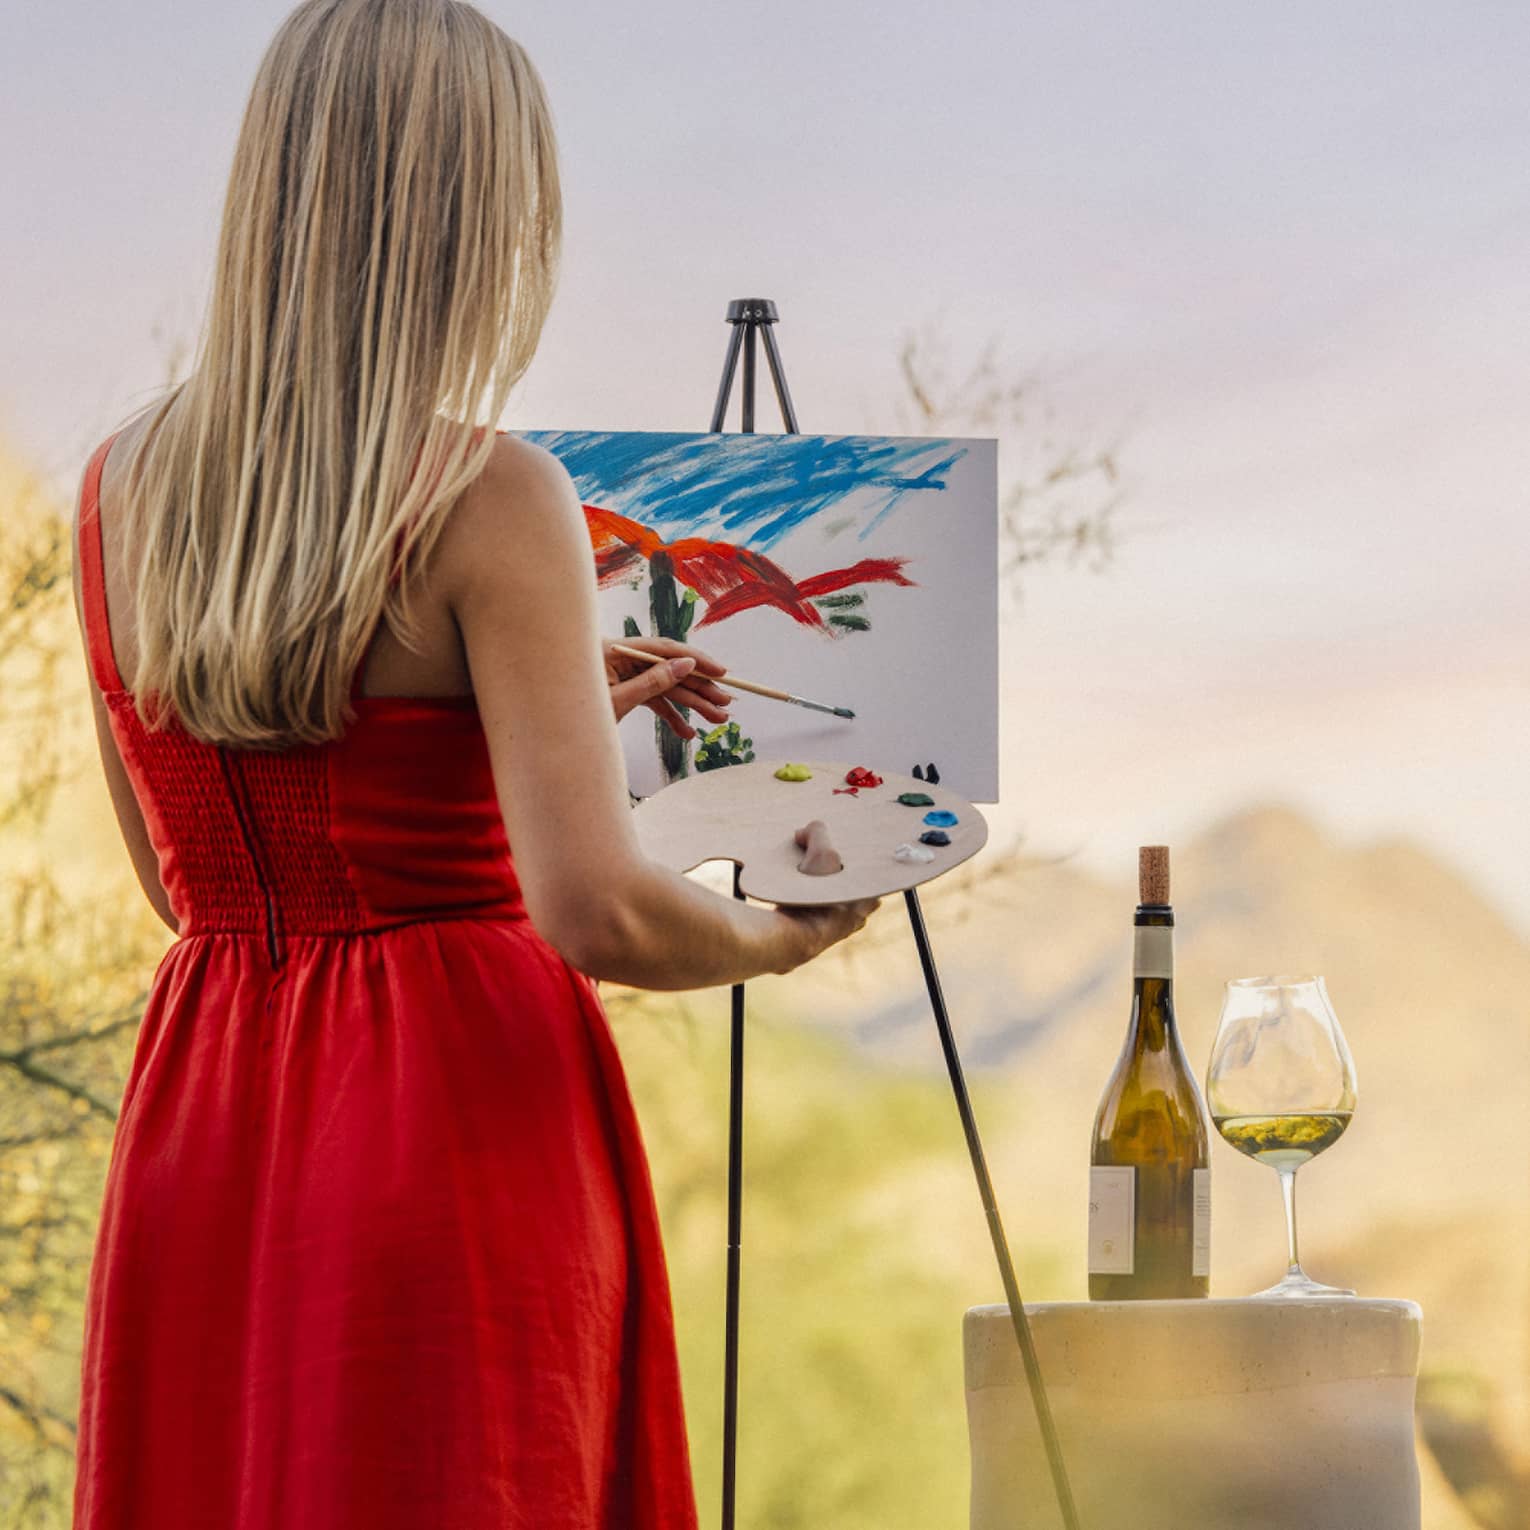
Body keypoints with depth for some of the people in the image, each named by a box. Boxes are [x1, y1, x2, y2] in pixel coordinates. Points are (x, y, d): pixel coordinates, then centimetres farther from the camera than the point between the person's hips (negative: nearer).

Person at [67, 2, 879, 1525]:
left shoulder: (122, 486, 5)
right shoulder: (490, 502, -13)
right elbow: (593, 910, -20)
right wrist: (782, 938, 2)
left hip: (196, 1128, 6)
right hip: (456, 1130, -6)